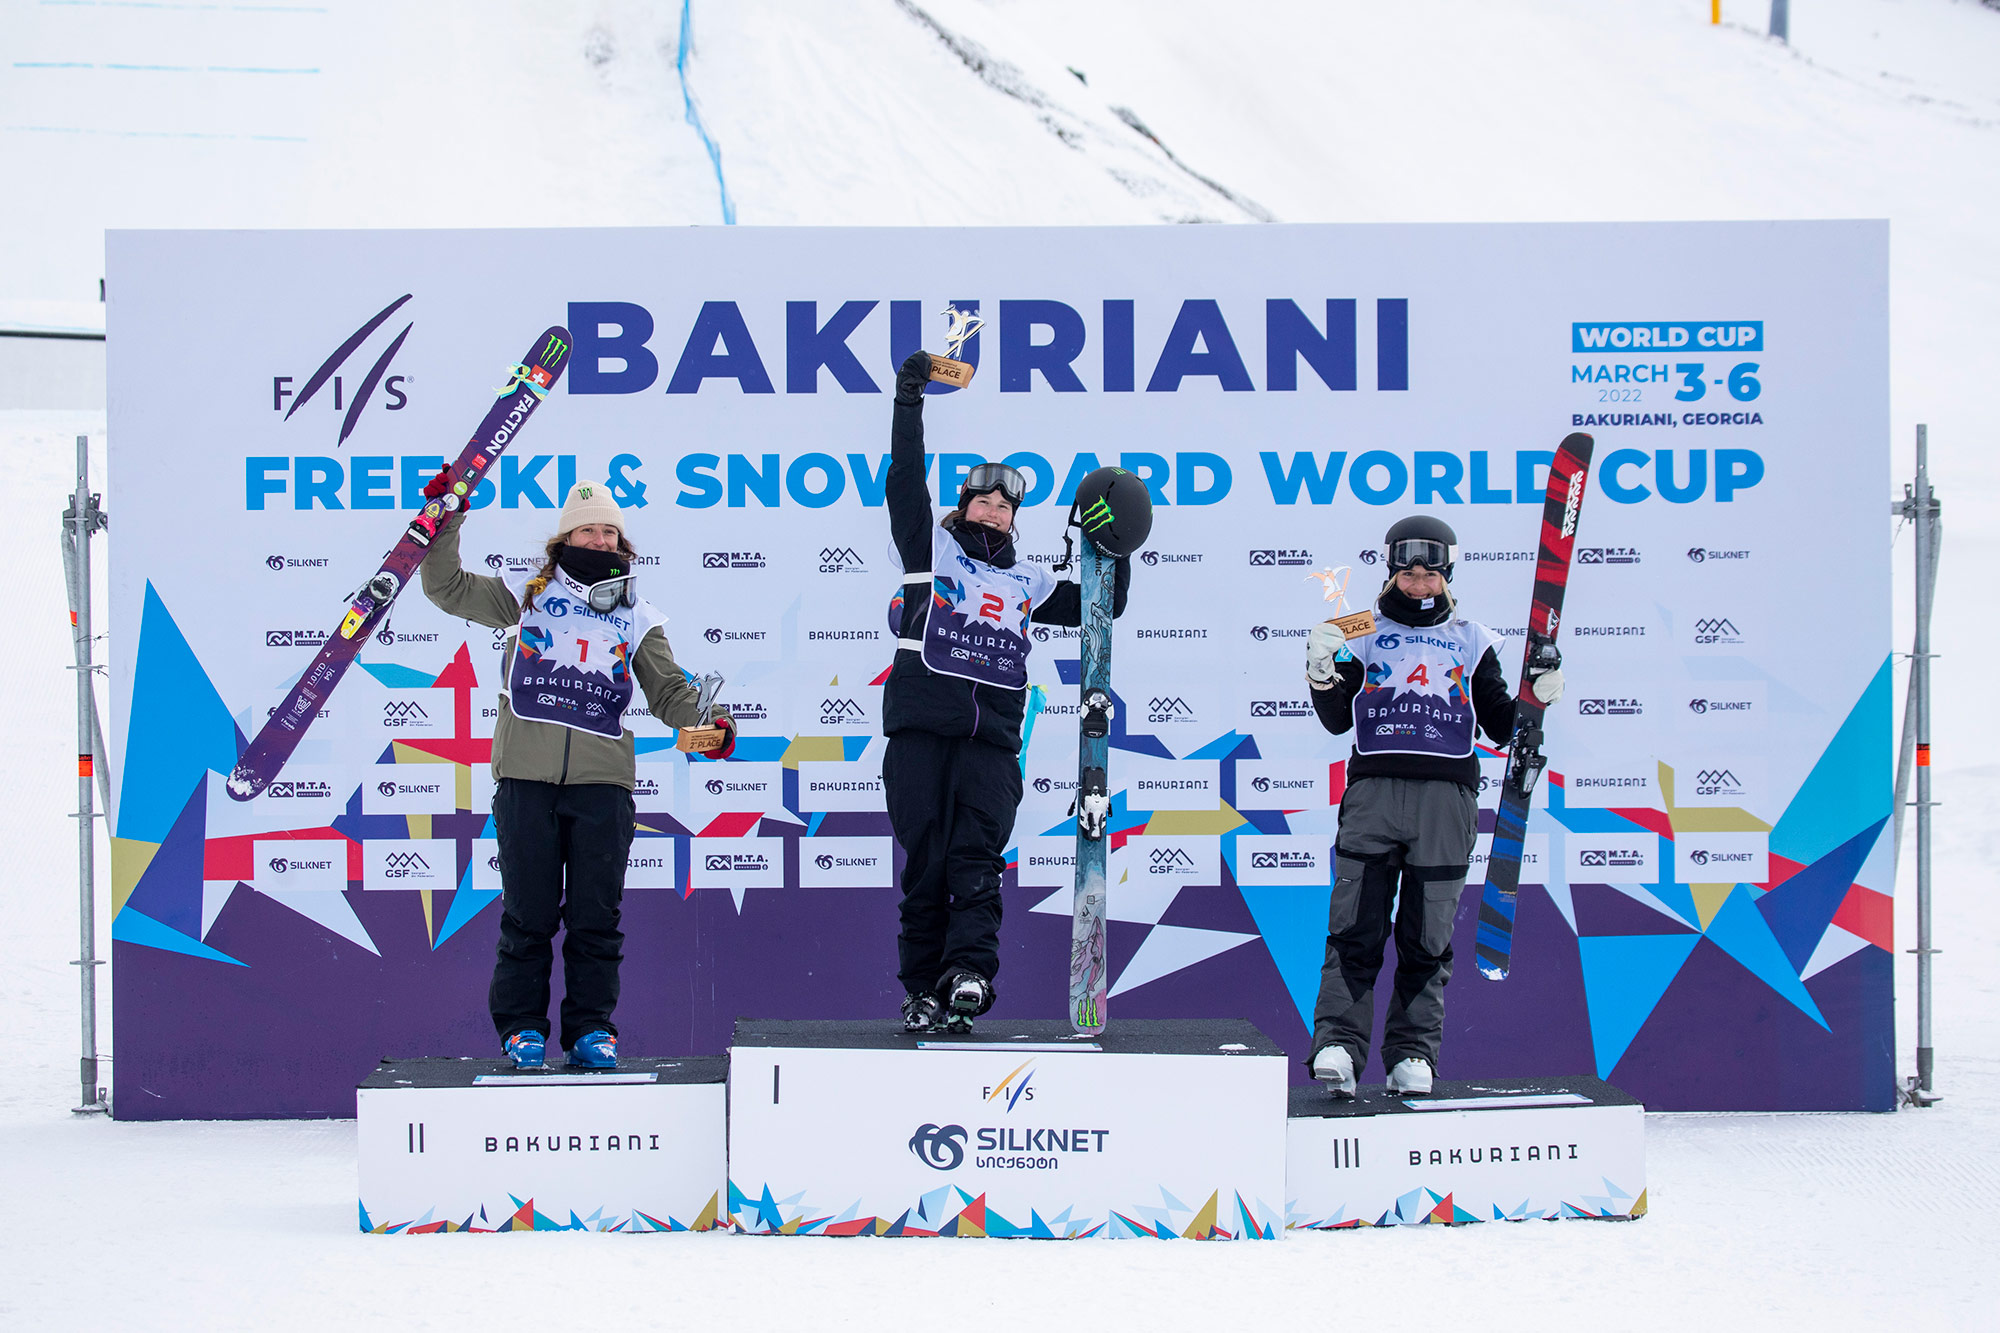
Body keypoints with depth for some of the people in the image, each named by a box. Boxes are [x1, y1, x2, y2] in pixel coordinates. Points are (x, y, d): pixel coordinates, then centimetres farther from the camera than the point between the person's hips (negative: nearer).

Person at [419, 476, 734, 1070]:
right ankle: (521, 1027, 11)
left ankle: (591, 1027, 9)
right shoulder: (527, 594, 13)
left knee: (596, 914, 1)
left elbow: (670, 691, 14)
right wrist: (446, 521, 1)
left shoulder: (636, 617, 16)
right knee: (529, 911, 1)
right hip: (526, 775, -1)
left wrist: (707, 726, -5)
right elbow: (447, 588, 11)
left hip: (602, 779, 1)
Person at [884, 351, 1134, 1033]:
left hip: (991, 739, 2)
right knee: (925, 863, -3)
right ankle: (922, 990, 2)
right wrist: (908, 405, 2)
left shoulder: (1026, 583, 23)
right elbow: (906, 483, 5)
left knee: (976, 861, -13)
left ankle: (969, 974, -27)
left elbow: (1100, 605, 29)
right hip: (920, 729, -2)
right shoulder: (930, 549, 15)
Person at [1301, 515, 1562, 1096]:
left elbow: (1498, 726, 17)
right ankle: (1338, 1045, -13)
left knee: (1427, 937, 1)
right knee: (1355, 928, -10)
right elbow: (1338, 721, 8)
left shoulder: (1471, 640, 17)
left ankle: (1412, 1054, 6)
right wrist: (1323, 677, -9)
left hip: (1446, 795, 1)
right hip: (1373, 790, -1)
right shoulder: (1364, 634, 15)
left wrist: (1536, 698, 1)